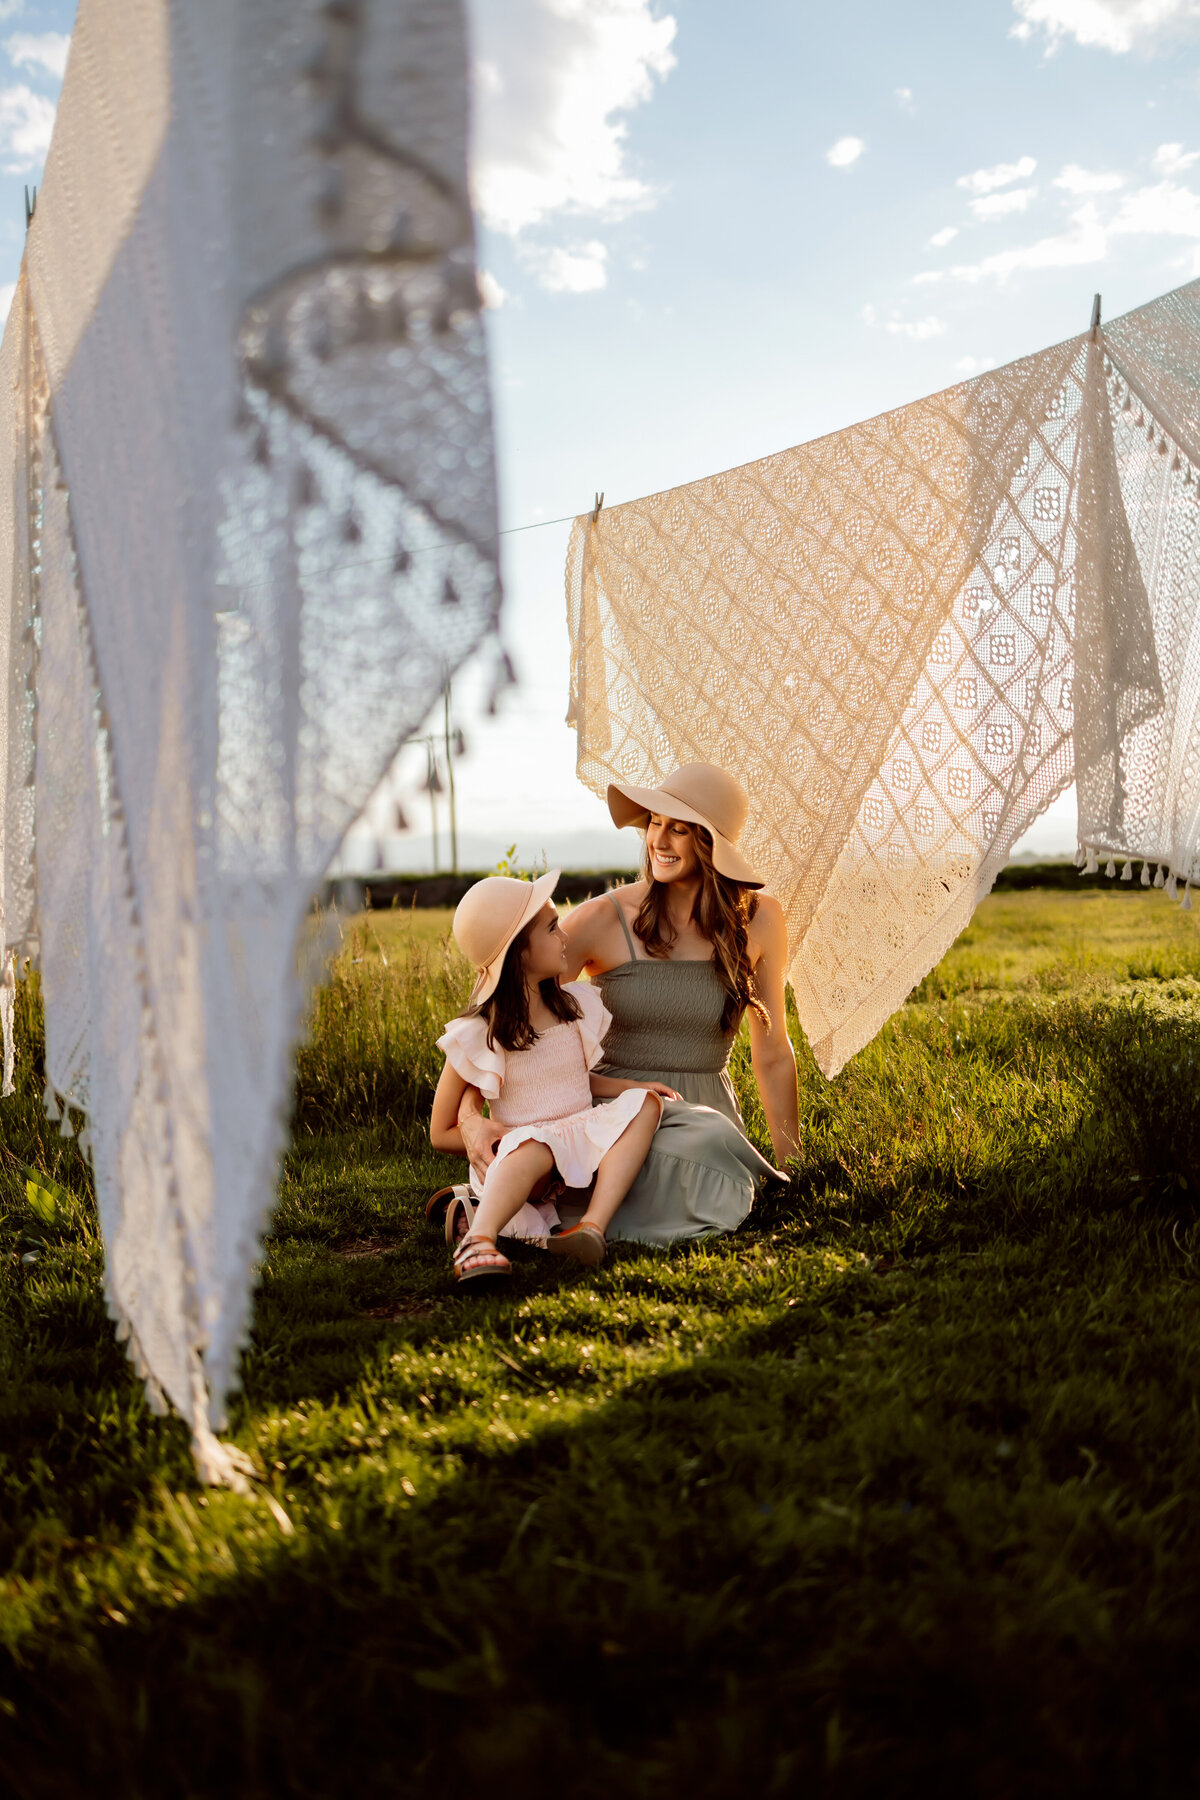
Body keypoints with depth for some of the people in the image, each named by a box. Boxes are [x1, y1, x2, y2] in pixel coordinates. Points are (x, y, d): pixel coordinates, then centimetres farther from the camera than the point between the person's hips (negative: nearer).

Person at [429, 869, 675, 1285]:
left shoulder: (575, 1007, 6)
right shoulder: (476, 1037, -9)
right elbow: (441, 1133, -2)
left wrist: (632, 1086, 6)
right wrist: (509, 1139, -15)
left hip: (583, 1137, 5)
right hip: (519, 1142, -5)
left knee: (643, 1103, -20)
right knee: (532, 1150, -38)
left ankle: (593, 1224, -36)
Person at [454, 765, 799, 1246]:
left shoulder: (756, 919, 1)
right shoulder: (604, 920, -8)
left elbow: (772, 1054, 11)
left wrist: (792, 1165, 13)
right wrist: (471, 1116, -25)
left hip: (706, 1111, 2)